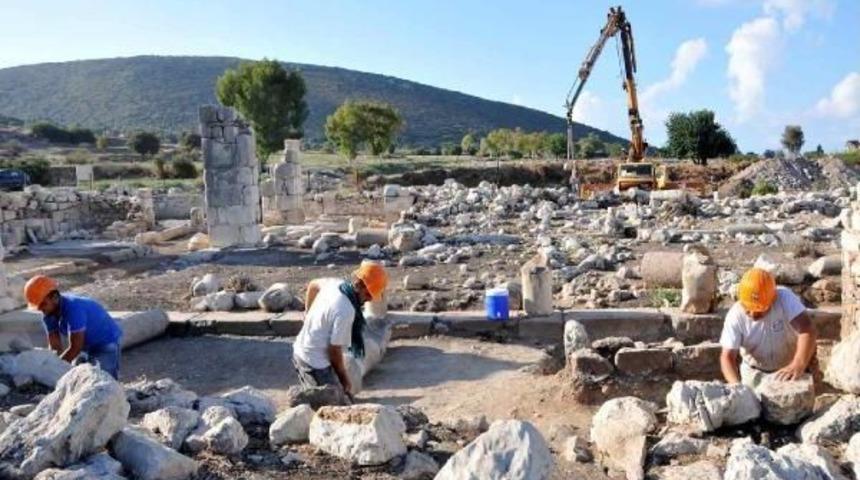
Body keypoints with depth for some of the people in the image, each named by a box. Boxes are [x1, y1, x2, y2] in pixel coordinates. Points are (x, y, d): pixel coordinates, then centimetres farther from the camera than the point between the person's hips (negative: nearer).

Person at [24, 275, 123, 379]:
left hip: (106, 343, -8)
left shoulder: (73, 308, -34)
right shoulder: (49, 314, -9)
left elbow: (75, 348, -30)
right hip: (86, 346, 8)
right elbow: (55, 347, -7)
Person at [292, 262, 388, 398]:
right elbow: (334, 350, -21)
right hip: (316, 364, -9)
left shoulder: (335, 283, -4)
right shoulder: (346, 311, -27)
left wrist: (308, 312, 33)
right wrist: (345, 380, -6)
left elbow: (313, 285, 19)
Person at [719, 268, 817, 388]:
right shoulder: (735, 315, -24)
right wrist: (737, 386, -41)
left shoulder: (785, 298, -26)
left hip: (788, 369, 0)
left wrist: (798, 365, -49)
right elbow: (727, 357, -24)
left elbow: (806, 330, -35)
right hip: (755, 372, 1)